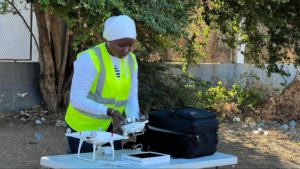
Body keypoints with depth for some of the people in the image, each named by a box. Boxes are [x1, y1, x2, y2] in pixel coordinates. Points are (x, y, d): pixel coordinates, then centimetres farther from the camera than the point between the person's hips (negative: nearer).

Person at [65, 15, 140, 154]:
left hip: (111, 128, 6)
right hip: (84, 129, -6)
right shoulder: (89, 59, -20)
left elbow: (132, 97, 3)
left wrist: (133, 120, -15)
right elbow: (77, 99, -22)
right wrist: (109, 111, -30)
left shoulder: (131, 60, 1)